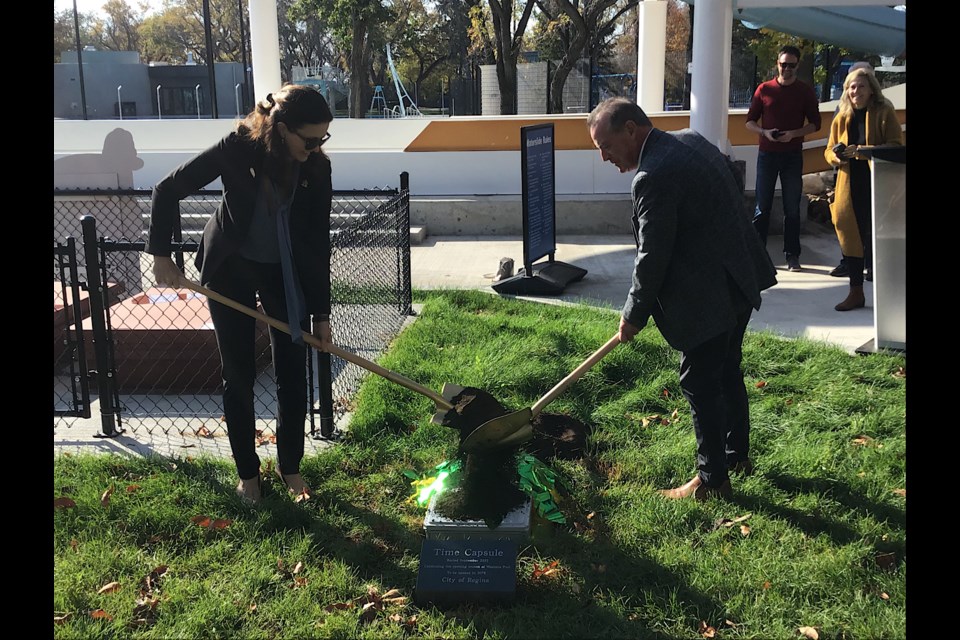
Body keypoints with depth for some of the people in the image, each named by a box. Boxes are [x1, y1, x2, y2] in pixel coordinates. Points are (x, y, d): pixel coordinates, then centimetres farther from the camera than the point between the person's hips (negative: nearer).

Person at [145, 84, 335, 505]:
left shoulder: (317, 169, -16)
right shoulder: (238, 149, -23)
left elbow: (319, 243, -9)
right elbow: (169, 190, -12)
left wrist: (321, 312, -7)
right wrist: (161, 254, -13)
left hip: (287, 272, 2)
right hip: (230, 268, -1)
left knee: (293, 375, 0)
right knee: (239, 376, 4)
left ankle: (290, 467, 20)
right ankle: (247, 472, 20)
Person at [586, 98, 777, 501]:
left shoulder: (653, 178, -24)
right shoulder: (690, 139, 6)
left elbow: (652, 258, -19)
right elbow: (736, 181, 19)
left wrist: (634, 315, -7)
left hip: (709, 296, -10)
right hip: (741, 278, 10)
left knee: (700, 382, 2)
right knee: (727, 370, 22)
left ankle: (712, 480, 14)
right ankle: (737, 455, 38)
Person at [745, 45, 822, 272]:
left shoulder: (805, 91, 4)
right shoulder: (764, 89, 5)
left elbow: (815, 124, 4)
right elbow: (750, 121, 7)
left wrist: (794, 133, -13)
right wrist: (765, 132, -12)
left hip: (793, 155, 0)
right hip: (767, 153, 0)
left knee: (792, 207, 2)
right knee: (762, 206, 1)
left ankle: (792, 256, 6)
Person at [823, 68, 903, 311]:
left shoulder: (884, 113, -2)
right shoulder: (841, 118, 13)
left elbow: (896, 147, -10)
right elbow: (829, 151, 17)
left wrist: (862, 150, -21)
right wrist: (836, 155, -7)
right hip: (850, 187, 5)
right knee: (851, 237, 7)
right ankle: (856, 292, 18)